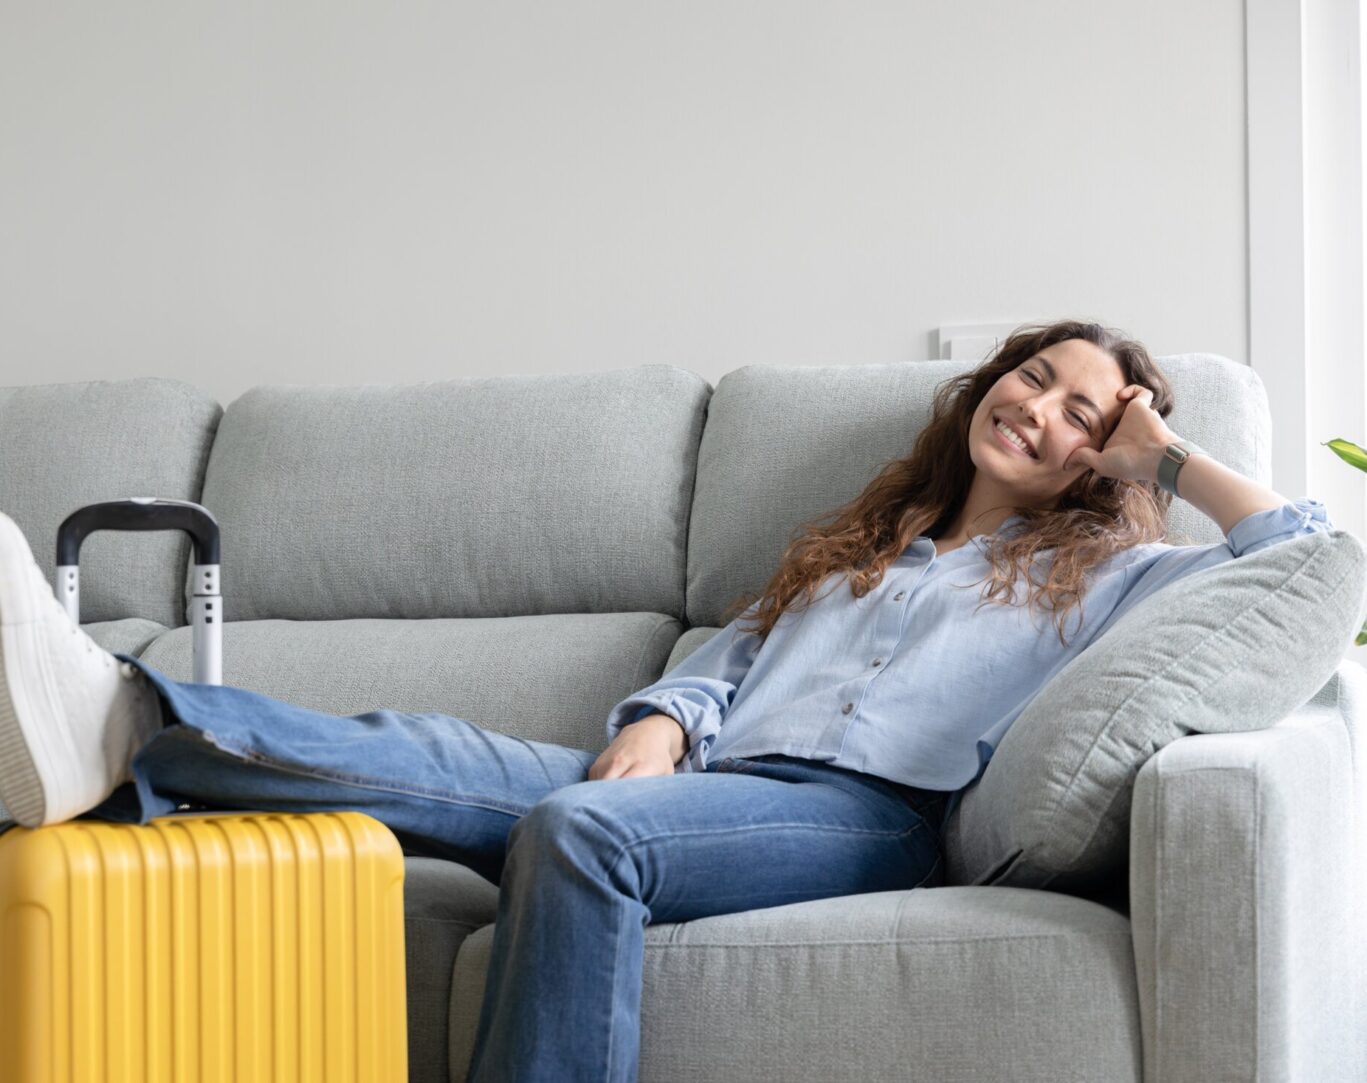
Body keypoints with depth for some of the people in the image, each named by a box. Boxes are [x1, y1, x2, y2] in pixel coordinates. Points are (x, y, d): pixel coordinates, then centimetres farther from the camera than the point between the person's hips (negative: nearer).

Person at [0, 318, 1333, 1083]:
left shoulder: (1093, 572, 20)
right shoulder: (863, 544, 35)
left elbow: (1297, 545, 8)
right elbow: (728, 652, 25)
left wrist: (1166, 453, 18)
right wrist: (660, 721, 3)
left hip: (864, 817, -5)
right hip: (708, 785, 5)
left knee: (578, 828, -35)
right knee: (432, 756, -23)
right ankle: (110, 722, -44)